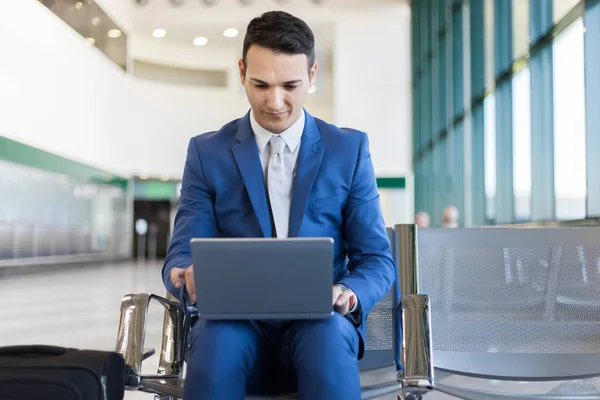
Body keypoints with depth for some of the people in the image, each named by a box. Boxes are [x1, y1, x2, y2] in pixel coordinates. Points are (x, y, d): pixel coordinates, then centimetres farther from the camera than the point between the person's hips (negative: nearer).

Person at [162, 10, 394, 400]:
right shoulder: (207, 152, 7)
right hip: (237, 321, 1)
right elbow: (182, 255, 4)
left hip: (319, 322, 0)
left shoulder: (349, 149, 7)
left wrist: (347, 294, -16)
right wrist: (190, 274, -22)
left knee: (328, 336, -35)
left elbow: (376, 259, 7)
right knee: (216, 338, -34)